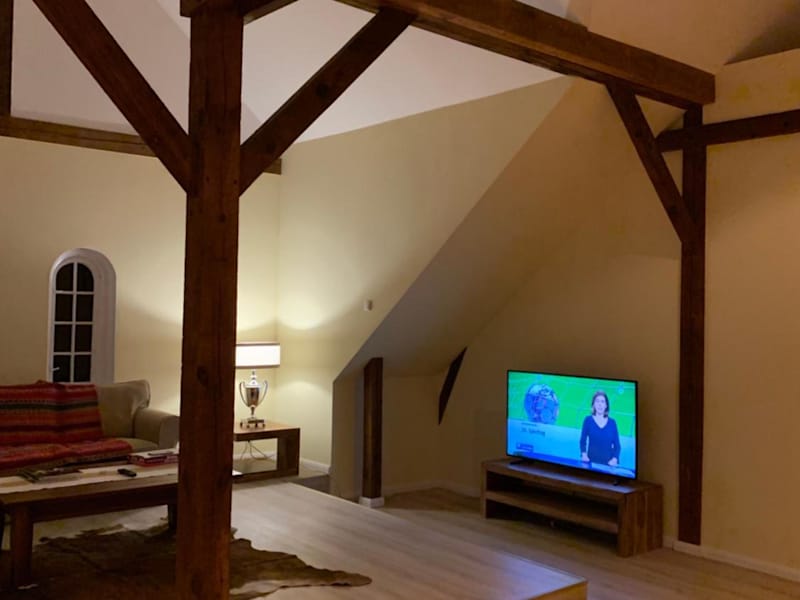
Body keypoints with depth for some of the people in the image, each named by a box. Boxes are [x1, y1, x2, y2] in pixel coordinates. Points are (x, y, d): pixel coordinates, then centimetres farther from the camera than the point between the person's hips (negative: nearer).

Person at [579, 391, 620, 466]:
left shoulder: (612, 422, 4)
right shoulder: (588, 420, 1)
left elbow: (617, 445, 5)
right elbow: (583, 441, 3)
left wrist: (615, 459, -11)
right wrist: (584, 454, -13)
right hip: (591, 461, -1)